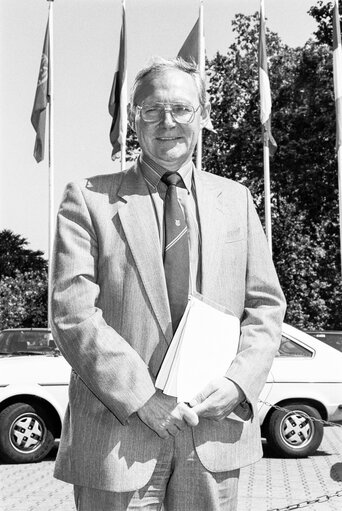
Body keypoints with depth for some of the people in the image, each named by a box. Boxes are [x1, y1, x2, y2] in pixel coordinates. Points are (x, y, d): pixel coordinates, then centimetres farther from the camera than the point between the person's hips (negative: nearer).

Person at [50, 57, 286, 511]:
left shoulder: (236, 200, 10)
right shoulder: (89, 200, -1)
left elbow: (266, 306, 8)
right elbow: (73, 314, -9)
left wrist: (239, 382, -8)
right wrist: (142, 397, -16)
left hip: (217, 431, 3)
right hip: (118, 433, -2)